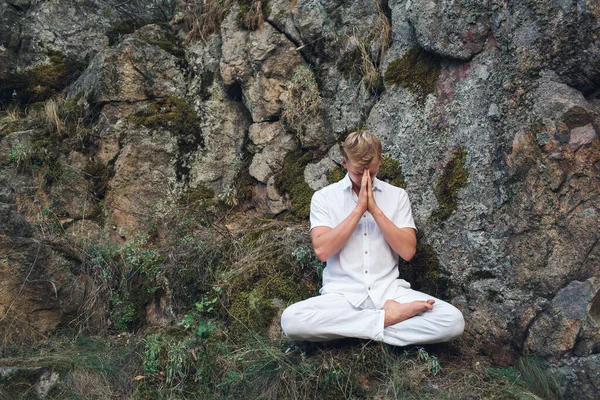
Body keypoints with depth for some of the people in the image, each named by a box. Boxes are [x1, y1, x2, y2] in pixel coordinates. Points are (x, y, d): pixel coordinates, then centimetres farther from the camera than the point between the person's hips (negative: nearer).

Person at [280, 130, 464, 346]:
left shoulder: (397, 195, 7)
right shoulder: (324, 197, 3)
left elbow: (408, 251, -3)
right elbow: (322, 251, -11)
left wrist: (375, 209, -10)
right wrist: (358, 209, -13)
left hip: (388, 291, 1)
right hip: (341, 294, -1)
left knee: (453, 320, -23)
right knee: (291, 319, -32)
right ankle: (385, 317, -17)